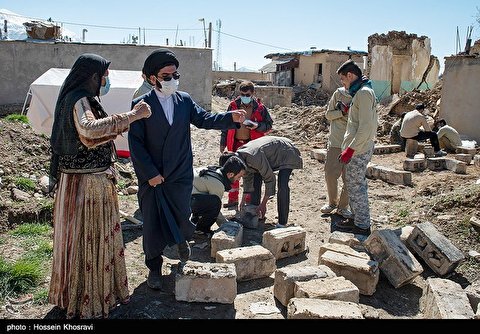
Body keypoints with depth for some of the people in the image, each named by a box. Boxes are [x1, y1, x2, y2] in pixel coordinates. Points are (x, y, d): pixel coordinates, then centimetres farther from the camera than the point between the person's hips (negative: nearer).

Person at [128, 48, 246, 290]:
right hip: (152, 177, -2)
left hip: (180, 175, 2)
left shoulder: (184, 101, 4)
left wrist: (231, 118, -25)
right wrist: (150, 173, -13)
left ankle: (181, 240, 45)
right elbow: (135, 143, -9)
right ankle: (154, 268, 27)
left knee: (181, 219, 7)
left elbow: (204, 119, -8)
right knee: (152, 224, 7)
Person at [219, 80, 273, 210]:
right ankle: (233, 200, 19)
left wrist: (257, 126, -19)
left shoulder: (259, 108, -5)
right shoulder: (233, 106, -1)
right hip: (235, 143, 2)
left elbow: (269, 125, 1)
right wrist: (223, 143, 6)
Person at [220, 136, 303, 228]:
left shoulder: (255, 157, -40)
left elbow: (270, 179, -31)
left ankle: (282, 223, -15)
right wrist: (243, 200, 7)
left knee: (282, 186, -22)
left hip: (286, 154, -9)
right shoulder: (238, 156, -13)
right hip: (270, 154, 9)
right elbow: (247, 177, 3)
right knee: (255, 181, 3)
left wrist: (263, 204, -24)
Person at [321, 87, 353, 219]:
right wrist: (342, 112, -13)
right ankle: (332, 202, 26)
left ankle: (343, 206, 21)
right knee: (330, 174, 4)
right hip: (335, 142, 1)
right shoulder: (339, 93, 2)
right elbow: (328, 114, 5)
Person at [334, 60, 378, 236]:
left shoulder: (363, 93, -16)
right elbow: (369, 122, 21)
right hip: (360, 148, 10)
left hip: (358, 150, -10)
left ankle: (362, 225, 7)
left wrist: (350, 150, -22)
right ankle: (358, 219, 28)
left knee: (356, 185, -3)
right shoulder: (362, 92, 16)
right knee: (355, 184, 17)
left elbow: (365, 127, -23)